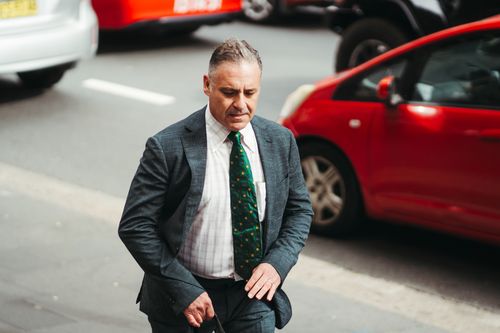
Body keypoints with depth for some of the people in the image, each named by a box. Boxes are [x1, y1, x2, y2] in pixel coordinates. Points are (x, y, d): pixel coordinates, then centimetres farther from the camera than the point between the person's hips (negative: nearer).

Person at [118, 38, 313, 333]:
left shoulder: (280, 141, -2)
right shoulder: (168, 148, -14)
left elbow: (300, 209, 9)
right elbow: (134, 226, -13)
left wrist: (278, 263, -7)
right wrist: (183, 289, -17)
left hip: (253, 292, 3)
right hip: (184, 297, -2)